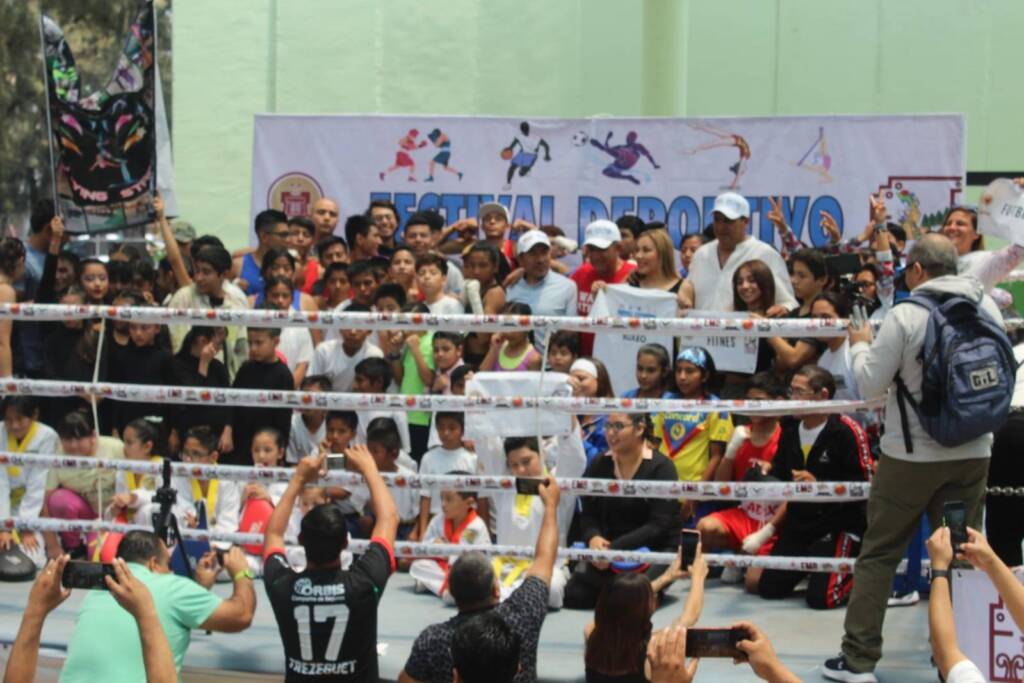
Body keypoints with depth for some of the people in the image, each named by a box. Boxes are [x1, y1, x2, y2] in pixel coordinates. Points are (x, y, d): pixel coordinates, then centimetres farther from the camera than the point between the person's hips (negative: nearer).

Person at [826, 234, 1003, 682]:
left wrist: (860, 346, 11)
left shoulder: (906, 315, -13)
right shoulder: (987, 308, 0)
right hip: (973, 452, 4)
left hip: (912, 453, -4)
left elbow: (869, 384, -7)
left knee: (878, 555, 6)